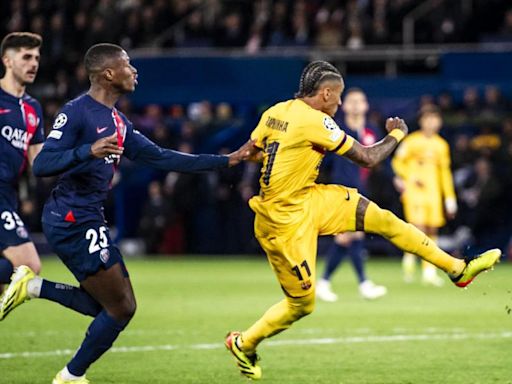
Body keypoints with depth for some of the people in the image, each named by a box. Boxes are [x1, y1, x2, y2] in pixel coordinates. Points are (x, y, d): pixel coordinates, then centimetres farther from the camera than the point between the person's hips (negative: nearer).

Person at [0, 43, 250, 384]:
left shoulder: (117, 122, 15)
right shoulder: (76, 112, -13)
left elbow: (159, 157, 17)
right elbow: (42, 165, -19)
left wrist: (225, 161, 15)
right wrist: (88, 151, -35)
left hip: (89, 222, 9)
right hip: (72, 220, -9)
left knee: (110, 306, 11)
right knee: (121, 307, -4)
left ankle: (32, 287, 13)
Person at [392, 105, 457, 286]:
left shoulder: (441, 145, 12)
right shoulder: (412, 141, -2)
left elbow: (445, 172, 17)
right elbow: (398, 161, 3)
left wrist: (450, 198, 15)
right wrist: (410, 177, -10)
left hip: (434, 193, 4)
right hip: (414, 190, -4)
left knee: (432, 230, 2)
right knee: (418, 227, -17)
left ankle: (429, 271, 6)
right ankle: (409, 258, 8)